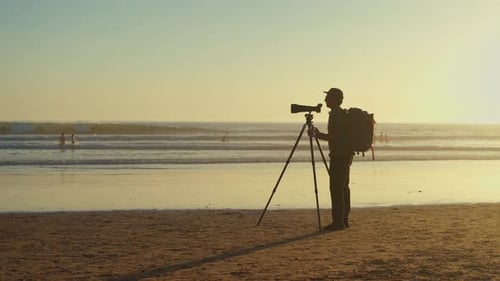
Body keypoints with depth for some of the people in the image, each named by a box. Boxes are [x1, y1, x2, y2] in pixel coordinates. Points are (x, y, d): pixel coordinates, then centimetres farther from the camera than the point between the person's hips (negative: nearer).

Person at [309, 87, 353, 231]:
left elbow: (333, 137, -20)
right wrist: (318, 134, 23)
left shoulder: (336, 114, -15)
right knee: (343, 186, 12)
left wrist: (316, 134, -11)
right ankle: (344, 219, 16)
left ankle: (338, 221, -10)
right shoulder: (343, 114, 17)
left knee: (336, 188, -9)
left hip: (340, 155, -11)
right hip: (346, 155, 11)